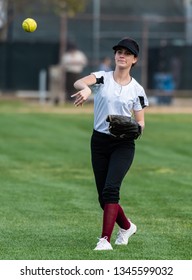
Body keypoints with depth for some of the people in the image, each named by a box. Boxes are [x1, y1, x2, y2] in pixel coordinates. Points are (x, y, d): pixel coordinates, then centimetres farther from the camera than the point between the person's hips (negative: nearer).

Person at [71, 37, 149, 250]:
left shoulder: (137, 90, 2)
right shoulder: (102, 78, -1)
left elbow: (140, 123, 6)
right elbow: (79, 82, -24)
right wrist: (86, 89, -48)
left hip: (123, 145, -2)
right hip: (99, 142, 2)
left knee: (111, 189, -21)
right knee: (103, 197, 7)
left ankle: (105, 239, -23)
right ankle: (126, 226, 33)